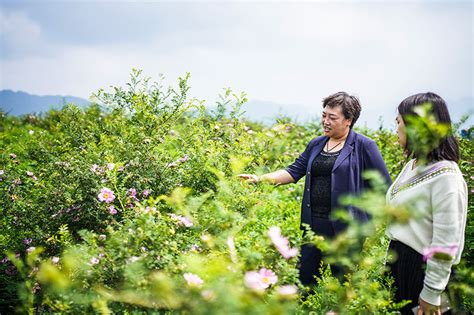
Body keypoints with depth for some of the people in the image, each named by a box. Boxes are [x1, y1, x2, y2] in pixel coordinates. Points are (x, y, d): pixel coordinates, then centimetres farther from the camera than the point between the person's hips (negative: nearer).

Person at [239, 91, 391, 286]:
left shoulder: (363, 146, -5)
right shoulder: (316, 144, 12)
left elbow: (385, 186, -2)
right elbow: (295, 171, 9)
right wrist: (261, 178, -3)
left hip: (345, 228, -5)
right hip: (313, 224, 5)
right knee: (305, 277, 11)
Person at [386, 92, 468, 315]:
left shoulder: (445, 176, -20)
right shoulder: (412, 165, 7)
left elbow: (446, 244, -20)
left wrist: (431, 294, -17)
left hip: (421, 268, -8)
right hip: (397, 260, 8)